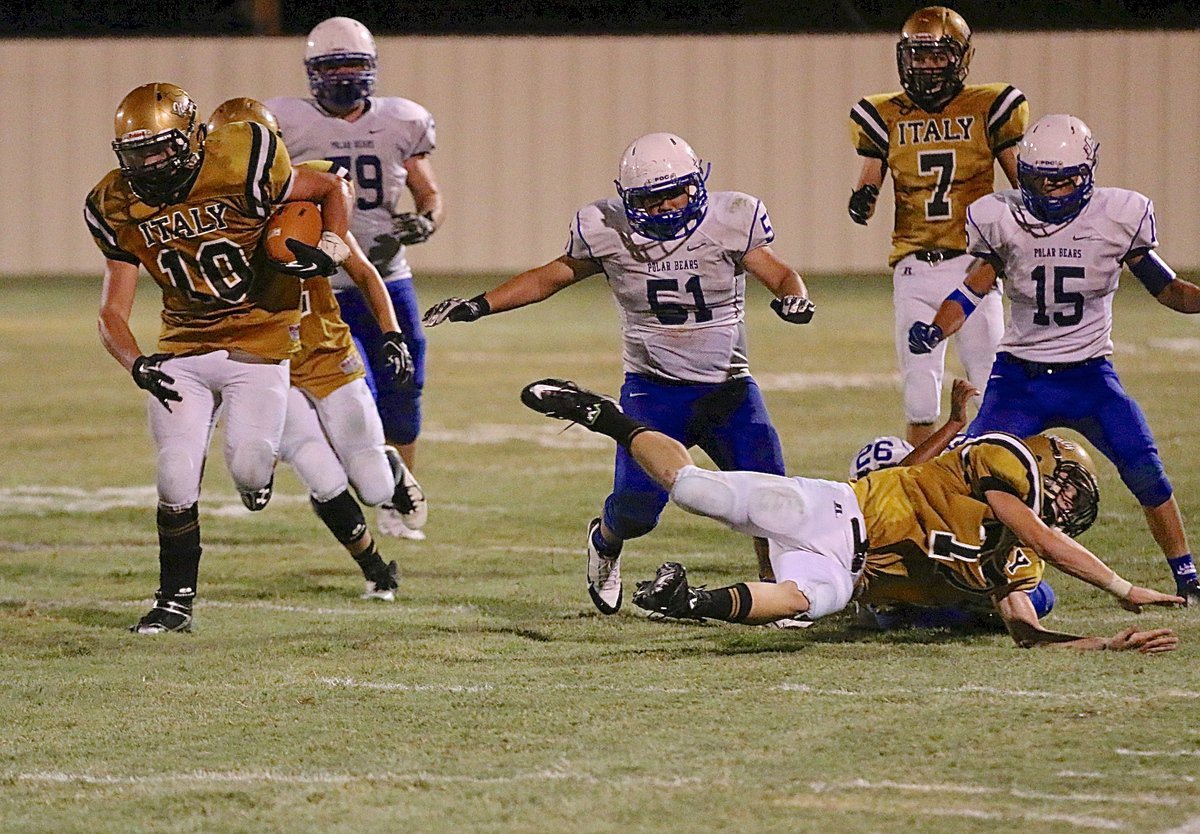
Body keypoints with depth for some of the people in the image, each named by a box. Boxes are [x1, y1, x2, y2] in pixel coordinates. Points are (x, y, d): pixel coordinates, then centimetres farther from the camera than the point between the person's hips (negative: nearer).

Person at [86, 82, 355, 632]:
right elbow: (113, 313, -7)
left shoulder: (242, 168, -20)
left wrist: (328, 250, -20)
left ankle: (257, 460, 30)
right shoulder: (118, 208, -8)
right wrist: (137, 365, -26)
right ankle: (175, 601, 10)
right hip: (182, 348, 3)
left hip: (258, 337, -3)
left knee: (248, 470, -9)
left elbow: (332, 190, -2)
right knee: (177, 480, -7)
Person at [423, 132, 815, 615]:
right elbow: (552, 276, 6)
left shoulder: (729, 221, -10)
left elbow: (780, 275, -3)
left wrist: (794, 299, -27)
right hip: (653, 390, 0)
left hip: (729, 389, 0)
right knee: (637, 505, -12)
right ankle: (605, 543, 26)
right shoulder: (608, 231, -7)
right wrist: (478, 306, 2)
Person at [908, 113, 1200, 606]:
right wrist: (934, 331, -13)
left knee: (1146, 472, -12)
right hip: (1019, 377, 0)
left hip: (1089, 377, 0)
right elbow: (975, 288, 4)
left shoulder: (1117, 218, -7)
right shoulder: (1004, 220, -6)